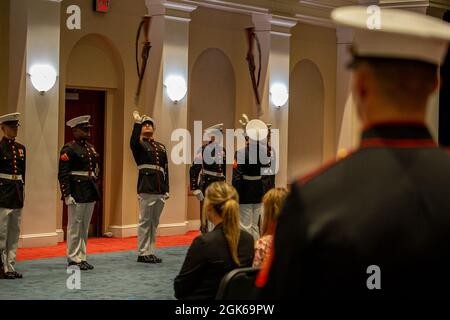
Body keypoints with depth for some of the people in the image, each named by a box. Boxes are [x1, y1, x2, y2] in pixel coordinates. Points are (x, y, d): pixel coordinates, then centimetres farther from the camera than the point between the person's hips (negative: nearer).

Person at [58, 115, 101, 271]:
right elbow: (63, 174, -15)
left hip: (90, 193, 8)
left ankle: (82, 257, 18)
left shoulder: (91, 148, 15)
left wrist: (95, 191, 18)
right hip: (77, 193, -8)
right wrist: (67, 195, -20)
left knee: (85, 227, 12)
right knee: (75, 227, -2)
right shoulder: (69, 149, -10)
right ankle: (73, 259, 4)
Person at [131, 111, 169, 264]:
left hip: (160, 190, 6)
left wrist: (166, 189, 11)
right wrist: (137, 122, -25)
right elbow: (133, 142, -25)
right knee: (145, 221, -2)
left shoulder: (161, 147, 19)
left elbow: (165, 169, 17)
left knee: (154, 222, 10)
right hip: (146, 188, -6)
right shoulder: (139, 144, 2)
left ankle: (151, 252, 17)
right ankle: (143, 253, 4)